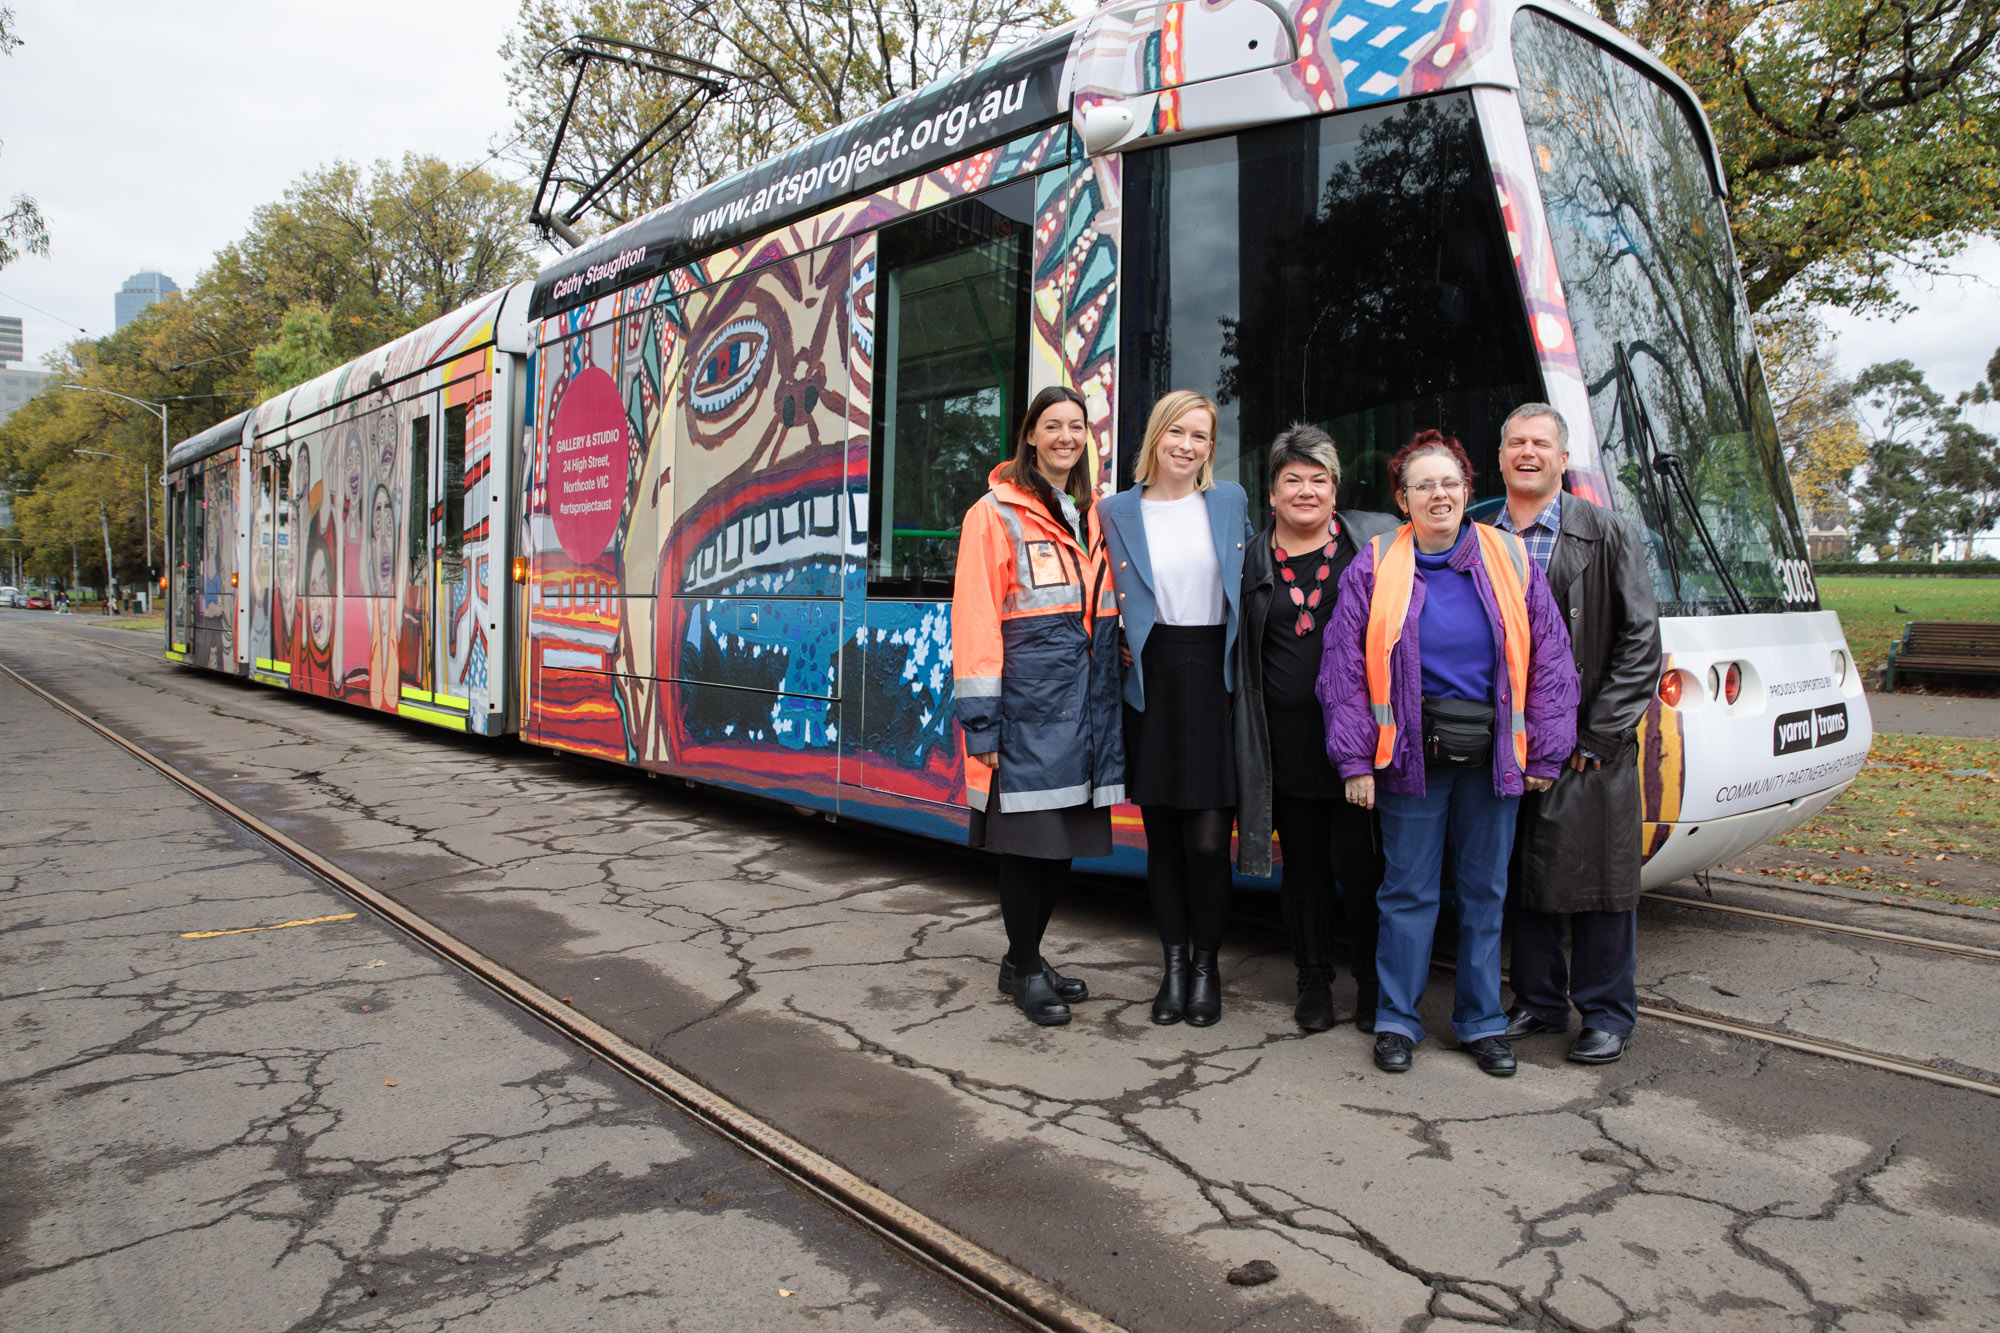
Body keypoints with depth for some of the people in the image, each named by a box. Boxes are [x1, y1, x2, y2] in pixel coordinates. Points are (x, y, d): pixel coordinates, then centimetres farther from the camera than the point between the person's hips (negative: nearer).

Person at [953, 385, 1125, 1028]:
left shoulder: (1092, 517, 16)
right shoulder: (996, 513, -2)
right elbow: (975, 621, -8)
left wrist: (1113, 686, 13)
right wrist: (981, 723, -13)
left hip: (1086, 702, 6)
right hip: (1028, 699, -6)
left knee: (1067, 836, 11)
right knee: (1029, 838, 0)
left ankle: (1025, 957, 27)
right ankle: (1025, 972, 16)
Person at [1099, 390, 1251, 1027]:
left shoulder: (1231, 501, 8)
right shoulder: (1117, 512, 6)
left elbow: (1252, 582, 15)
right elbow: (1109, 599, 13)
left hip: (1216, 677, -1)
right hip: (1152, 682, 1)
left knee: (1208, 838, -5)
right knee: (1163, 835, 8)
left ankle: (1207, 965, 14)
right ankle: (1174, 965, 22)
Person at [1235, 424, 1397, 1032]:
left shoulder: (1377, 537, 4)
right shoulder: (1251, 558, 8)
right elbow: (1235, 650, 14)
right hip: (1289, 744, 2)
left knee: (1359, 859, 0)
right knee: (1304, 863, 11)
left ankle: (1372, 981, 20)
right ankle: (1313, 980, 26)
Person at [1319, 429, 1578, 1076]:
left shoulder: (1511, 562, 3)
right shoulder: (1373, 568, -2)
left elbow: (1550, 662, 5)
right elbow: (1344, 669, -3)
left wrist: (1544, 755, 3)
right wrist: (1356, 760, -7)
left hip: (1490, 756, 2)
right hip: (1411, 755, -2)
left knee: (1485, 891, 11)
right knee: (1408, 889, 4)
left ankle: (1481, 1022, 26)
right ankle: (1397, 1020, 18)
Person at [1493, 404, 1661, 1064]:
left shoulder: (1605, 535, -1)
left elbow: (1640, 643, -4)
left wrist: (1597, 736, -10)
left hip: (1586, 746, -3)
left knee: (1597, 877, 3)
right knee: (1520, 875, 10)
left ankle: (1606, 1014, 19)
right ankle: (1539, 1000, 27)